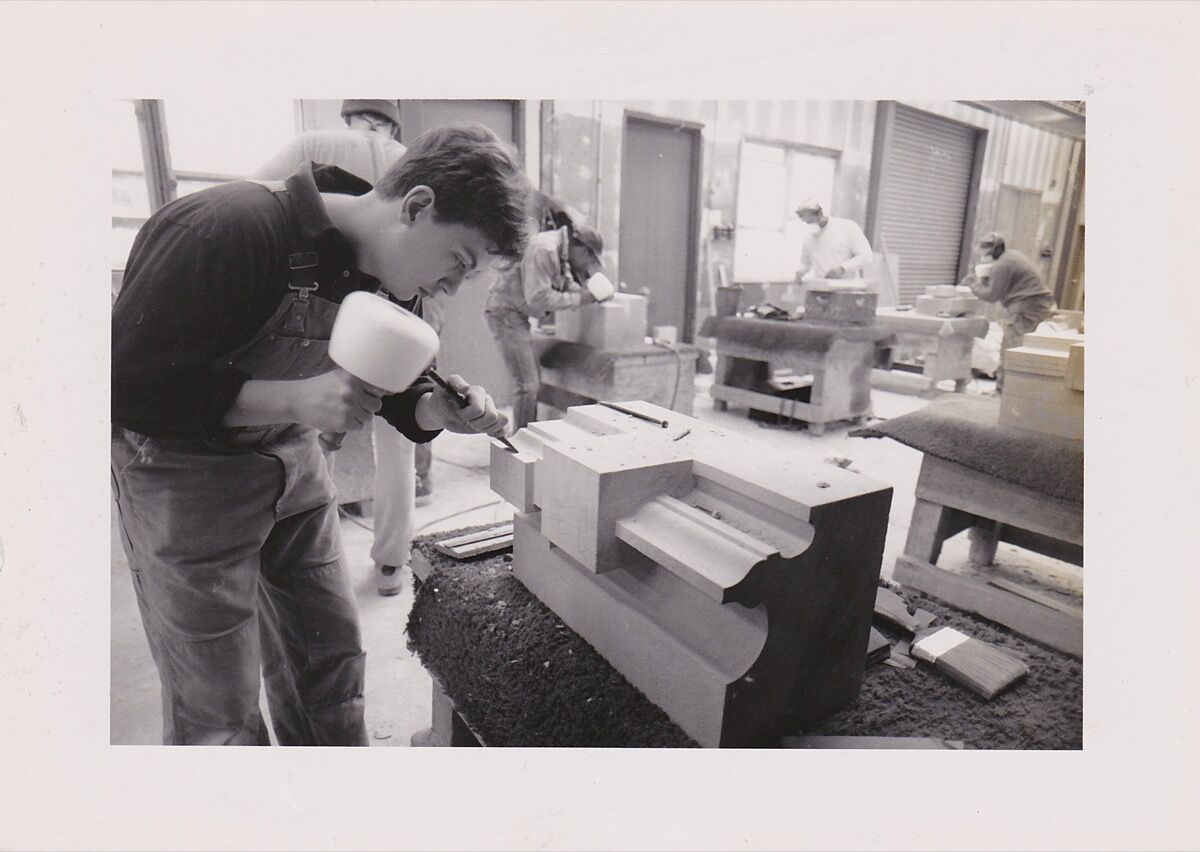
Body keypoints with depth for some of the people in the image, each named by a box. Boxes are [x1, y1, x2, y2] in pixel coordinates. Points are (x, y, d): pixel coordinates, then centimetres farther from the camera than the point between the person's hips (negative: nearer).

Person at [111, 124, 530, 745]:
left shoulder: (386, 274, -5)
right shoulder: (228, 229, -27)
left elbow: (390, 389, 6)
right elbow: (125, 384, -24)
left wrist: (442, 409, -16)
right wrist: (295, 398, -32)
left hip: (294, 462, 7)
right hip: (183, 474, -6)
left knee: (331, 654, 15)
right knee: (218, 711, 4)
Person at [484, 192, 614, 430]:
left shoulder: (561, 252, 9)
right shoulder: (544, 249, -21)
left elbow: (565, 285, 17)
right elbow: (537, 297, -26)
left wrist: (590, 294, -2)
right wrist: (580, 299, -21)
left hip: (517, 314, 10)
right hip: (505, 311, -10)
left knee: (533, 380, 15)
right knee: (526, 384, -11)